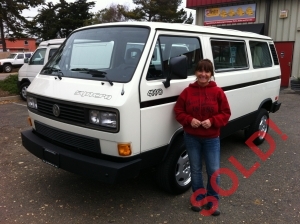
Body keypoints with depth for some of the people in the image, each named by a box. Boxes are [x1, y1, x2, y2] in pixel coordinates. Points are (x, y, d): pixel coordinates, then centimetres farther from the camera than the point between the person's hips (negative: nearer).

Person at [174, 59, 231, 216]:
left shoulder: (217, 92, -5)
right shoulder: (187, 91, -3)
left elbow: (226, 113, -3)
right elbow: (178, 111, 1)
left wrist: (212, 121, -19)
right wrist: (189, 120, -17)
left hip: (212, 138, -1)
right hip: (191, 138, 1)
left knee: (214, 171, 4)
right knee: (195, 170, 14)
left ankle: (213, 200, 25)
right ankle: (199, 198, 33)